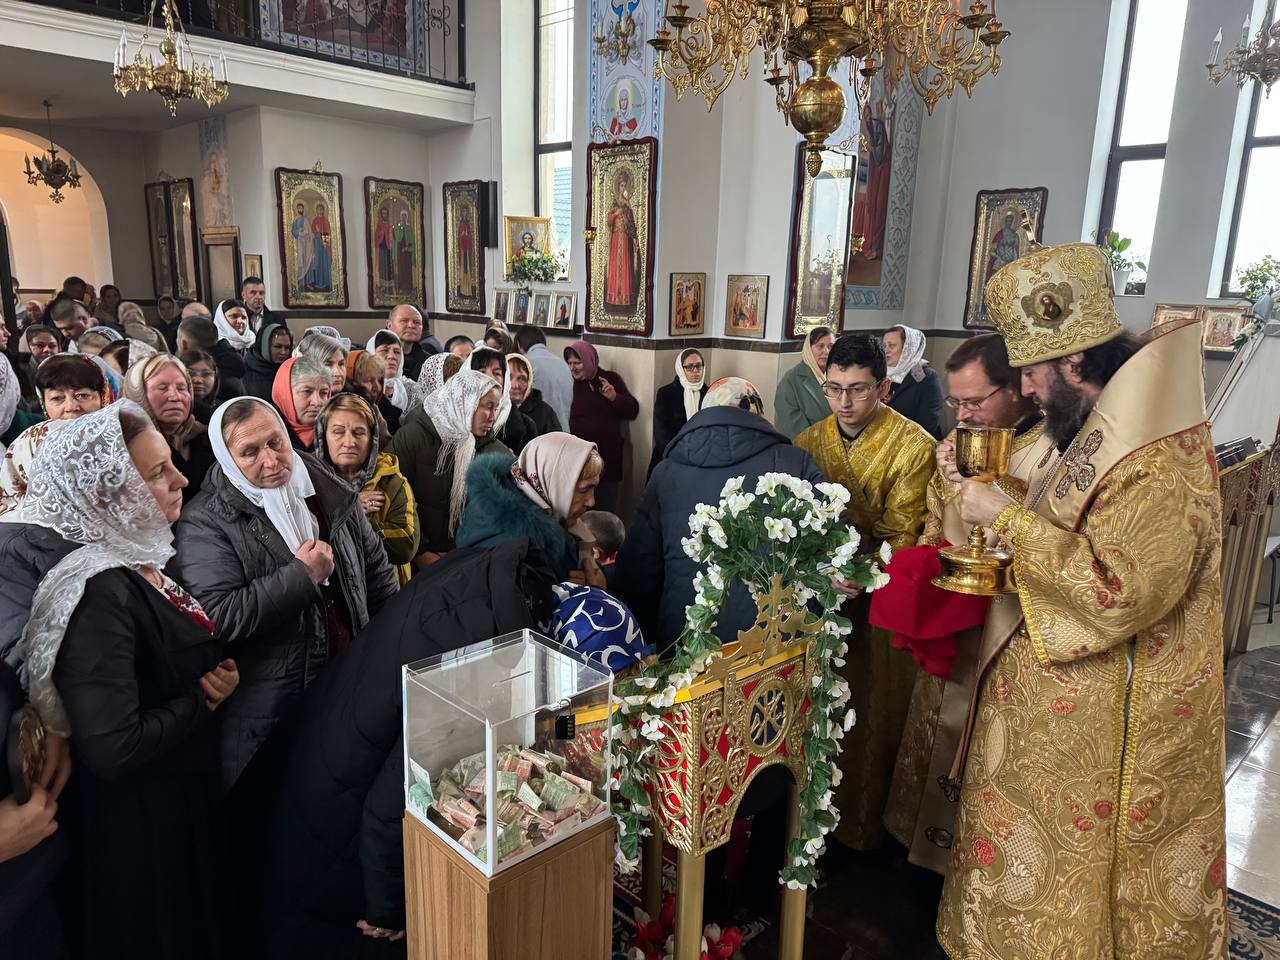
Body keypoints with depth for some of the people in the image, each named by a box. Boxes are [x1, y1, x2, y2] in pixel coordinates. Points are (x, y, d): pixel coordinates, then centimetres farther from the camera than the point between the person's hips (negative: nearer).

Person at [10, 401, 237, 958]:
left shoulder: (143, 560, 0)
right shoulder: (99, 593, -27)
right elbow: (112, 749, -32)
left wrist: (221, 677, -7)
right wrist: (203, 698, -18)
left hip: (189, 801, 8)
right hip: (139, 830, -8)